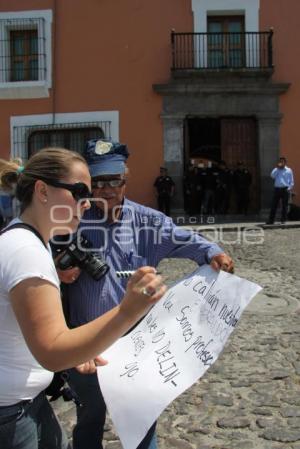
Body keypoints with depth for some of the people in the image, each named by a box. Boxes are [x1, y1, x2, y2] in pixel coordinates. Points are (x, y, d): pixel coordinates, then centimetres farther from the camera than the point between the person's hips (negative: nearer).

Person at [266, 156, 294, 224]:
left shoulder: (289, 170, 7)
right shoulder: (276, 170, 14)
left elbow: (291, 181, 6)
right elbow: (272, 176, -5)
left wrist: (289, 188, -8)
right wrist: (277, 167, -5)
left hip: (285, 189, -2)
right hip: (277, 189, 2)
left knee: (284, 205, 1)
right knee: (273, 205, -1)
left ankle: (283, 220, 9)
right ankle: (271, 220, 2)